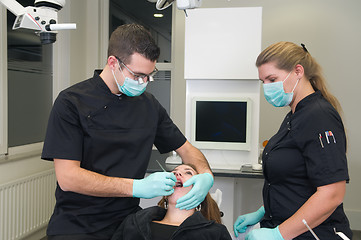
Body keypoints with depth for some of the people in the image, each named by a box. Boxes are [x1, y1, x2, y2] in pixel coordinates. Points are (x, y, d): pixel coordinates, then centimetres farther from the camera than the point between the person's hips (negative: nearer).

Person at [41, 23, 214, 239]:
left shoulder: (149, 104, 4)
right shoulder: (72, 102, -10)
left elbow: (186, 149, 13)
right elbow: (68, 178, -16)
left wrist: (206, 176, -8)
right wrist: (138, 187, -22)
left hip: (128, 220, 4)